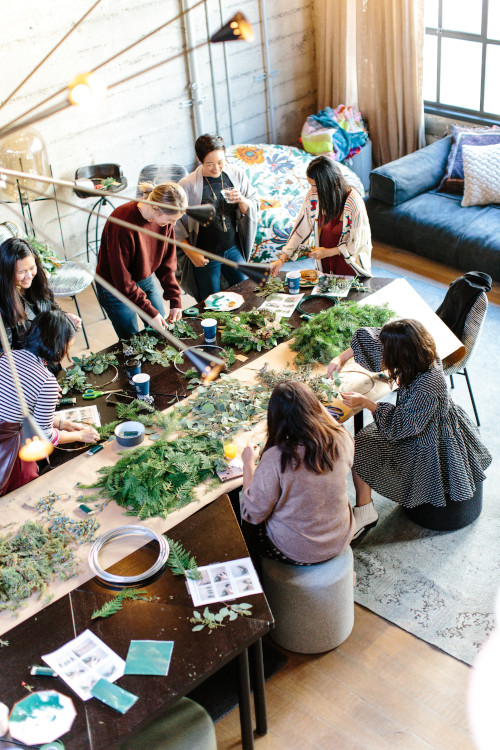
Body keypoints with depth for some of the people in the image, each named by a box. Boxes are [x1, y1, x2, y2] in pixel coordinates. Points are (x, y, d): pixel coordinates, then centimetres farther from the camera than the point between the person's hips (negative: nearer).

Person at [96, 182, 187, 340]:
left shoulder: (164, 218, -14)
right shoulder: (123, 223, -34)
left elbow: (167, 262, -2)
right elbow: (122, 279, -28)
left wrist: (175, 300, -8)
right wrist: (150, 312, -26)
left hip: (146, 280, 6)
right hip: (116, 287, -6)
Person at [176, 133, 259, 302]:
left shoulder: (237, 174, -5)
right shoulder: (187, 185, -17)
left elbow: (254, 207, 3)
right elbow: (175, 224, -10)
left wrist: (241, 200, -19)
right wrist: (191, 254, -13)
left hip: (234, 250, 4)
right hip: (205, 255, -4)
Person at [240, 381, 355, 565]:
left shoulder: (275, 459, -33)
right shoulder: (342, 441, -19)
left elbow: (252, 515, -19)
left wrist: (248, 464, -10)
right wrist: (323, 410, 14)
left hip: (296, 553, -5)